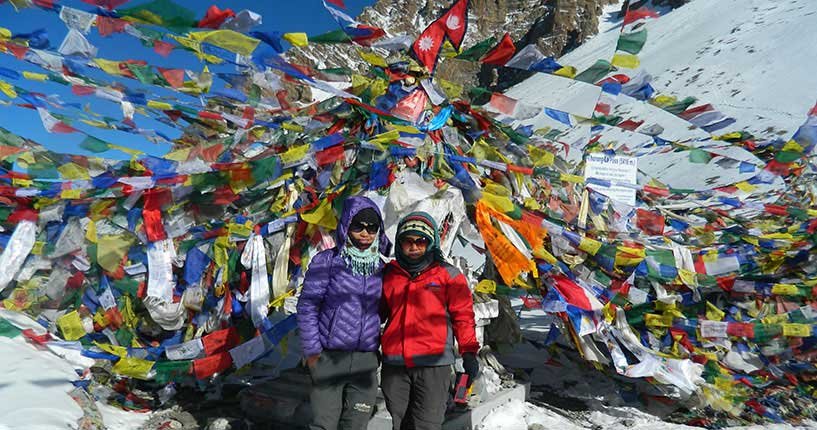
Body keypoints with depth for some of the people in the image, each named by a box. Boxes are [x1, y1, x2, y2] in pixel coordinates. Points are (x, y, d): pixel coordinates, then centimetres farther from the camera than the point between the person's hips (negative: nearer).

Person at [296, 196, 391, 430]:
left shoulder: (381, 268, 8)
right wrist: (312, 351, -8)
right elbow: (307, 306, -4)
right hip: (329, 358, -3)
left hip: (367, 361, 4)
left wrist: (381, 349, 12)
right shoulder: (326, 261, -4)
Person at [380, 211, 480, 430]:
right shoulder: (388, 274, 10)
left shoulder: (448, 275, 2)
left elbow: (463, 315, 3)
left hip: (433, 363, -3)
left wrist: (469, 352, 1)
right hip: (394, 363, 3)